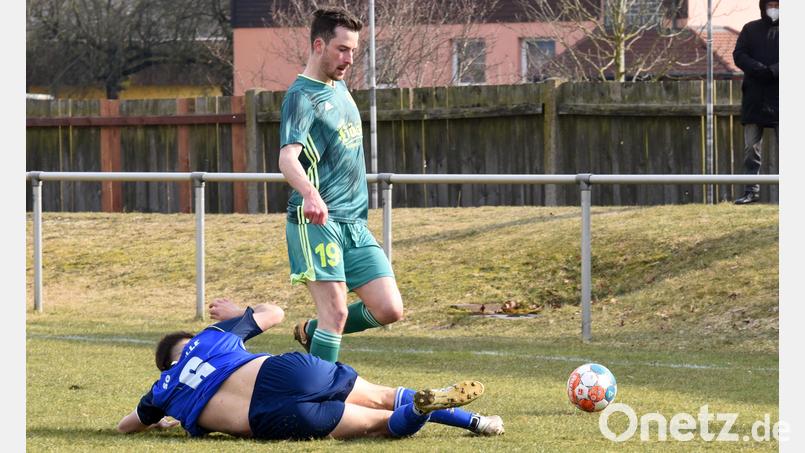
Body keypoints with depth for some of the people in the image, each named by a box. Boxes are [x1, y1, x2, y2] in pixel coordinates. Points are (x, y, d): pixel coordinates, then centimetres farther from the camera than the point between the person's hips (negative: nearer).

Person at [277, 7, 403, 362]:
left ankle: (312, 332, 21)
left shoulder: (339, 87, 16)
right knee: (336, 312, -15)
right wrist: (310, 193, -46)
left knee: (389, 310, 0)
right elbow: (288, 158, -27)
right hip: (317, 221, -8)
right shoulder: (302, 96, -11)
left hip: (354, 223, 8)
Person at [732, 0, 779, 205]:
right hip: (754, 97, 2)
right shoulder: (751, 29, 12)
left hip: (780, 98, -2)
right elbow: (739, 55, 2)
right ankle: (751, 190, 6)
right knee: (751, 148, 2)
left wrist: (773, 71, -18)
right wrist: (759, 69, -15)